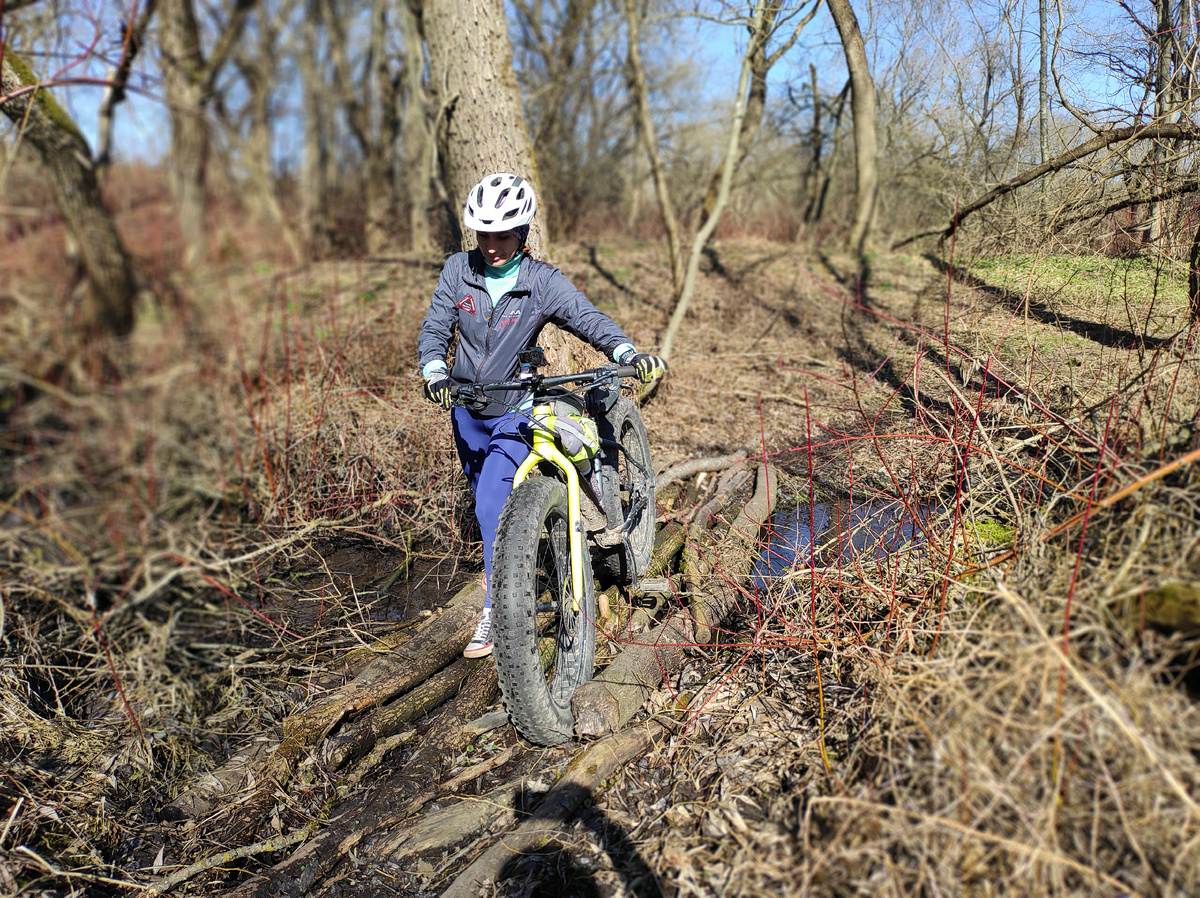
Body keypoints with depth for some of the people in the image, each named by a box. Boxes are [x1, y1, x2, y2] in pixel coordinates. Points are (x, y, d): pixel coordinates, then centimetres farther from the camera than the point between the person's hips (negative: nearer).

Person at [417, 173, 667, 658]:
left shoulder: (543, 282, -14)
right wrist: (435, 373, -27)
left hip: (513, 412, -4)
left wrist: (630, 353, -42)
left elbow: (589, 318, -23)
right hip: (466, 408, 4)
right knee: (485, 502, 22)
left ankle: (495, 613, -6)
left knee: (493, 508, -17)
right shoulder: (458, 270, -6)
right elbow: (435, 329, -7)